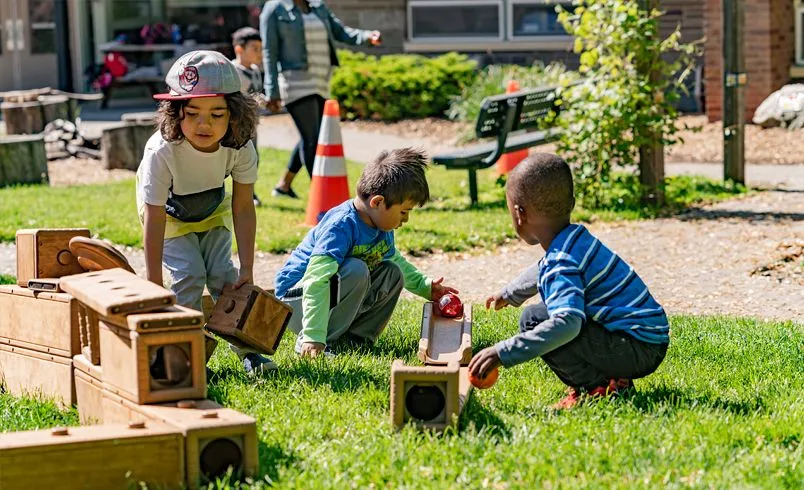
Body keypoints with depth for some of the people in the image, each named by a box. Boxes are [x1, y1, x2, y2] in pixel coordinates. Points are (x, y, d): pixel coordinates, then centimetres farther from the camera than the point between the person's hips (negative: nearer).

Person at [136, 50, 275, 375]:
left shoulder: (240, 148, -31)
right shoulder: (162, 153, -40)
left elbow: (243, 208, -22)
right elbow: (154, 220, -35)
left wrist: (246, 270, -22)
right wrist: (154, 285, -32)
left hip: (213, 209, 2)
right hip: (168, 211, -2)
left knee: (222, 275, -9)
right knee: (188, 276, -16)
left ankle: (246, 349, 2)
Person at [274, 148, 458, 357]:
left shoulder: (382, 228, 1)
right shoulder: (341, 226, -29)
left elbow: (395, 260, 26)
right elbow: (316, 280, -37)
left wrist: (425, 287, 20)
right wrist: (313, 337, -43)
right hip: (297, 297, -9)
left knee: (393, 273, 2)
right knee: (357, 270, -32)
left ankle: (356, 336, -2)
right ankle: (306, 341, -24)